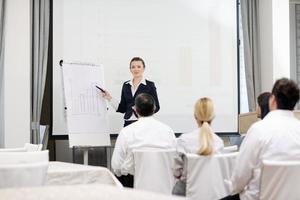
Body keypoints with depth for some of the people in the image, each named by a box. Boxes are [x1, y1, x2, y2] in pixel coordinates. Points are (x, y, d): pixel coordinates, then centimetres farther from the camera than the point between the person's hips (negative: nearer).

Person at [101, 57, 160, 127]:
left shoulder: (149, 85, 0)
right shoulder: (126, 85, 11)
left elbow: (156, 107, -1)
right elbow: (122, 108, 13)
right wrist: (109, 98, 3)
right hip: (128, 123, 4)